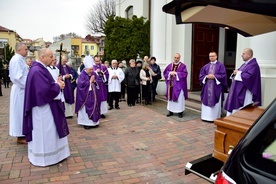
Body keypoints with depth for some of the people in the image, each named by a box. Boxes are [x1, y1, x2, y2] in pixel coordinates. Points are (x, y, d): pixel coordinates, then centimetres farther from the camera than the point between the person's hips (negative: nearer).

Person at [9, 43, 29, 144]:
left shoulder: (20, 59, 14)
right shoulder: (16, 59, -17)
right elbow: (17, 76, -24)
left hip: (22, 89, 10)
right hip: (20, 90, -10)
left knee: (22, 112, 14)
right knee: (20, 112, -2)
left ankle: (22, 133, 24)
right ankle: (20, 137, 9)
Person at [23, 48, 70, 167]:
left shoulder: (40, 69, 11)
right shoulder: (37, 71, -22)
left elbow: (47, 84, 17)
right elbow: (46, 90, -30)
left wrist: (57, 83, -1)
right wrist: (58, 86, -13)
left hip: (46, 106, 11)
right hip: (42, 108, -11)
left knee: (46, 132, 19)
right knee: (44, 133, 2)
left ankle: (48, 154, 33)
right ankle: (44, 157, 16)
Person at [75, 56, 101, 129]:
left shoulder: (94, 74, 7)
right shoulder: (82, 75, -11)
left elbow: (98, 82, 13)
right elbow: (82, 84, -21)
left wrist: (95, 82, -9)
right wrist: (90, 81, -15)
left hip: (93, 95, 6)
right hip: (86, 95, -6)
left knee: (94, 107, 8)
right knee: (87, 109, -2)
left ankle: (94, 122, 19)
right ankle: (86, 123, 7)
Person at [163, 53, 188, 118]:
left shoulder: (183, 66, -2)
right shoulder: (170, 65, 10)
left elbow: (185, 74, -12)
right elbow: (165, 72, 7)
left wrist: (176, 73, -17)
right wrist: (170, 73, -12)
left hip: (179, 85, -4)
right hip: (171, 84, 4)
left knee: (179, 98, -2)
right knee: (171, 97, 10)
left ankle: (180, 112, 7)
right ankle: (171, 111, 19)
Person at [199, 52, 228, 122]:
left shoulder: (220, 65, 0)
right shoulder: (206, 66, 11)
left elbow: (223, 75, -7)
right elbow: (201, 75, 8)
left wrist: (214, 76, -17)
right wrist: (206, 76, -10)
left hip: (216, 87, -4)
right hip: (207, 87, 4)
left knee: (215, 103, 2)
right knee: (206, 101, 7)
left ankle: (215, 118, 10)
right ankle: (206, 116, 16)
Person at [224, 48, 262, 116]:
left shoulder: (253, 65, -13)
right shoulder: (245, 64, 18)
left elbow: (249, 76, -26)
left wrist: (238, 73, -13)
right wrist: (236, 72, 1)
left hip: (244, 93, -10)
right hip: (238, 90, 10)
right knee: (234, 105, 13)